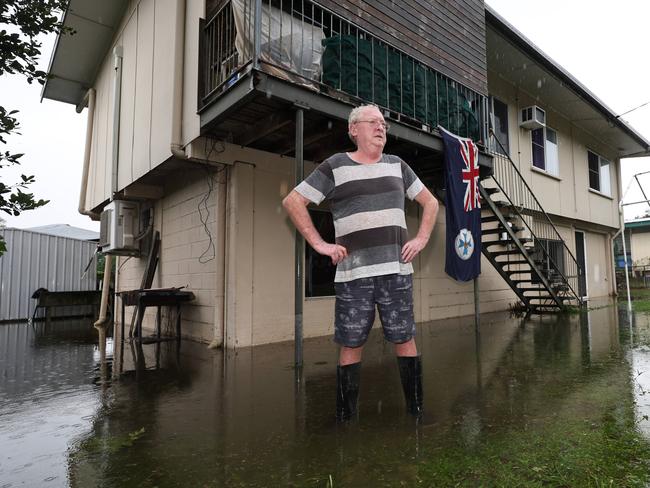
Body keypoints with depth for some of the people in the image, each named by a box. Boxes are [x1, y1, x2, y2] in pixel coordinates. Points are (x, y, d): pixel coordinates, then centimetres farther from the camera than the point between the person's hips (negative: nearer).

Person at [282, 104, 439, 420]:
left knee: (405, 340, 7)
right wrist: (319, 244, -5)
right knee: (351, 345, 3)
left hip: (397, 270, 3)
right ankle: (345, 416, 16)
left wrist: (421, 239, 9)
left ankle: (416, 411, 22)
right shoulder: (335, 167, 3)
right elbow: (293, 202, 1)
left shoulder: (397, 166, 15)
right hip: (353, 275, -3)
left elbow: (430, 202, 23)